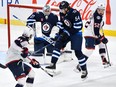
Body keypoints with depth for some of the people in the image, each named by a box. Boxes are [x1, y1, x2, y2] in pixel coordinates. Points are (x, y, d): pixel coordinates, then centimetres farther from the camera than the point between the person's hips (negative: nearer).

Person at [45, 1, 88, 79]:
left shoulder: (75, 13, -25)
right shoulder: (62, 13, -1)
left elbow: (78, 26, -27)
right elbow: (61, 23, 15)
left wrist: (68, 33, -25)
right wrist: (61, 32, 5)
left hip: (76, 33, -7)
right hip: (66, 32, 7)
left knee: (78, 52, -9)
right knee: (58, 44, -10)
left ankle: (84, 70, 2)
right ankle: (53, 64, -7)